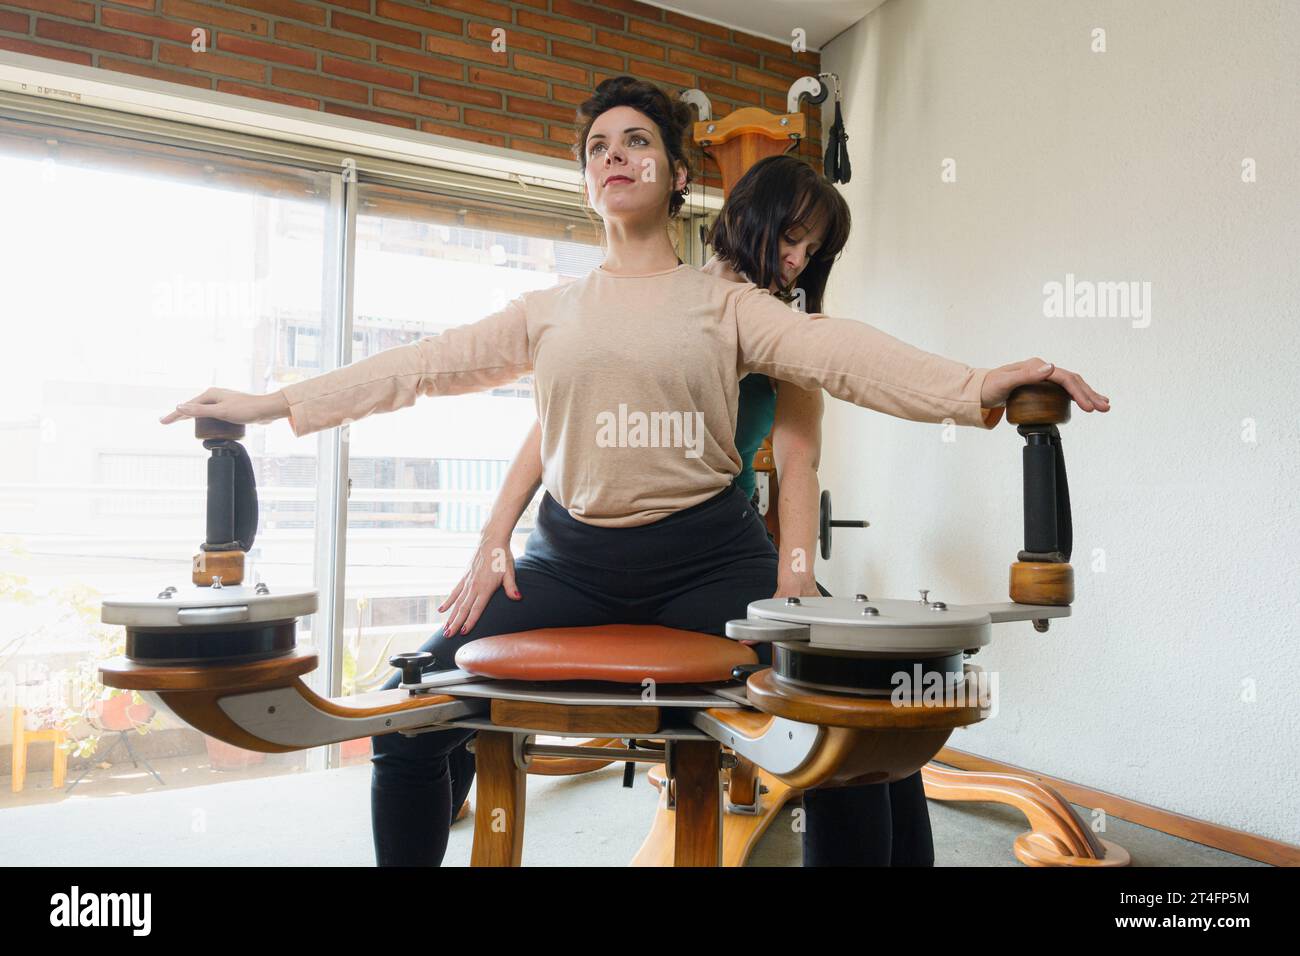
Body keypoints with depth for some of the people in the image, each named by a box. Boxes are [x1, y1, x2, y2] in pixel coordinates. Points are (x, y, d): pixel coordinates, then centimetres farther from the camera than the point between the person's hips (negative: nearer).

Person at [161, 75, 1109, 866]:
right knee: (411, 726, -5)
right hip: (574, 562, 2)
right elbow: (426, 362, 8)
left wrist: (973, 385, -25)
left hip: (708, 557, -1)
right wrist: (273, 403, 3)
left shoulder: (724, 302, 6)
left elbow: (835, 351, -9)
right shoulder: (548, 312, 13)